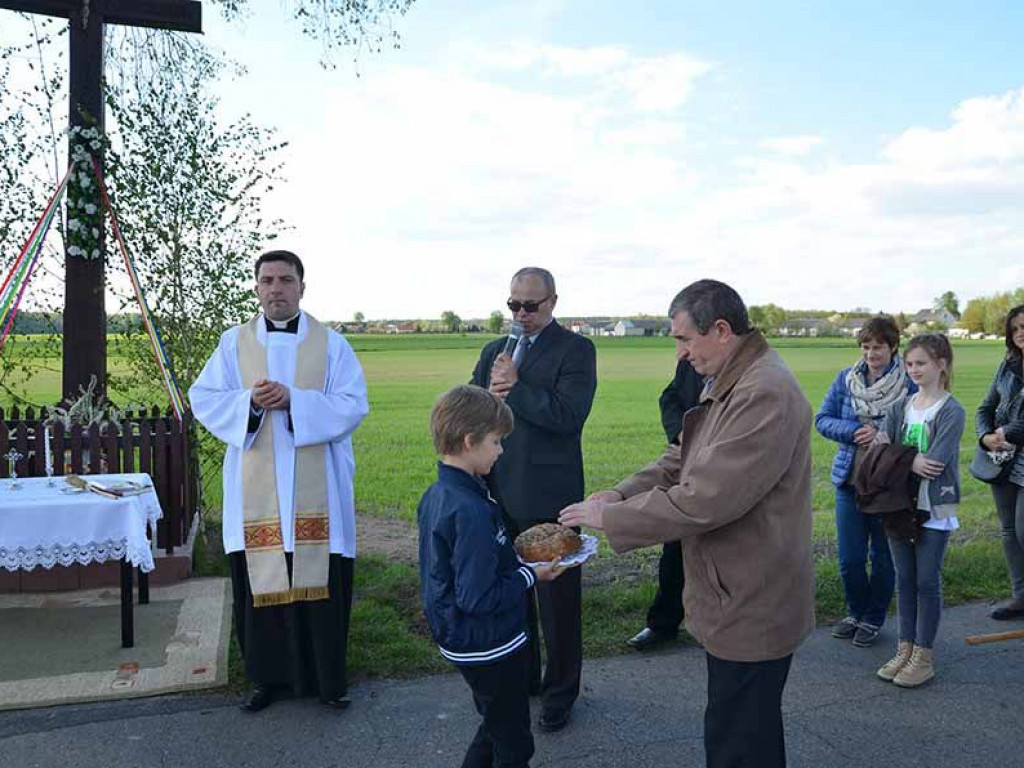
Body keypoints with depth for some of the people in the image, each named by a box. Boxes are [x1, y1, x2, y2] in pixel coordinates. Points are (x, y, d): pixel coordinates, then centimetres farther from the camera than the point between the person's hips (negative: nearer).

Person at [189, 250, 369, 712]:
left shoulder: (331, 344, 4)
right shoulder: (234, 343, 9)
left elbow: (352, 405, -5)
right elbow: (203, 398, 4)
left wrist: (293, 399, -17)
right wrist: (249, 402, -15)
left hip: (315, 493, -1)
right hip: (256, 494, 2)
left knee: (321, 582, 3)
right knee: (260, 582, 6)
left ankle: (327, 678, 20)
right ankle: (269, 676, 24)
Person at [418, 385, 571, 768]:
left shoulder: (435, 496, -1)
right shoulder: (472, 511, -30)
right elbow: (478, 599, -28)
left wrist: (513, 559, 4)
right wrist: (531, 575, -17)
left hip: (459, 641, 9)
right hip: (492, 648, -9)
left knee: (493, 729, 27)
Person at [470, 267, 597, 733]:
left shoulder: (575, 349, -8)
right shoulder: (494, 352, 12)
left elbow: (569, 416, -21)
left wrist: (514, 388, -19)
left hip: (548, 496, -6)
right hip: (500, 493, 6)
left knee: (557, 598, 8)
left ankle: (560, 692, 26)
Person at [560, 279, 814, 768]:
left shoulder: (765, 395, -26)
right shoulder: (726, 383, 9)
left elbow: (703, 502, -29)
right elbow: (683, 459, 13)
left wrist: (607, 517, -19)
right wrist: (622, 492, -3)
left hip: (751, 605, -10)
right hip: (736, 596, 10)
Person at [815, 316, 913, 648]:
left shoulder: (909, 383, -9)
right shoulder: (846, 378, 1)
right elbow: (822, 419, 2)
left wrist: (881, 435, -21)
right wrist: (853, 431, -16)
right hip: (850, 479, 3)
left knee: (883, 556, 12)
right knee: (849, 558, 9)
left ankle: (874, 619, 31)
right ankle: (856, 613, 33)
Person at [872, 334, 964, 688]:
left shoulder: (952, 411, -9)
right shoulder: (899, 407, 6)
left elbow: (933, 462, -20)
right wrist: (911, 461, -20)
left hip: (935, 509, -5)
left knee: (927, 581, 4)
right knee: (904, 579, 12)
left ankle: (924, 655, 17)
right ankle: (905, 649, 23)